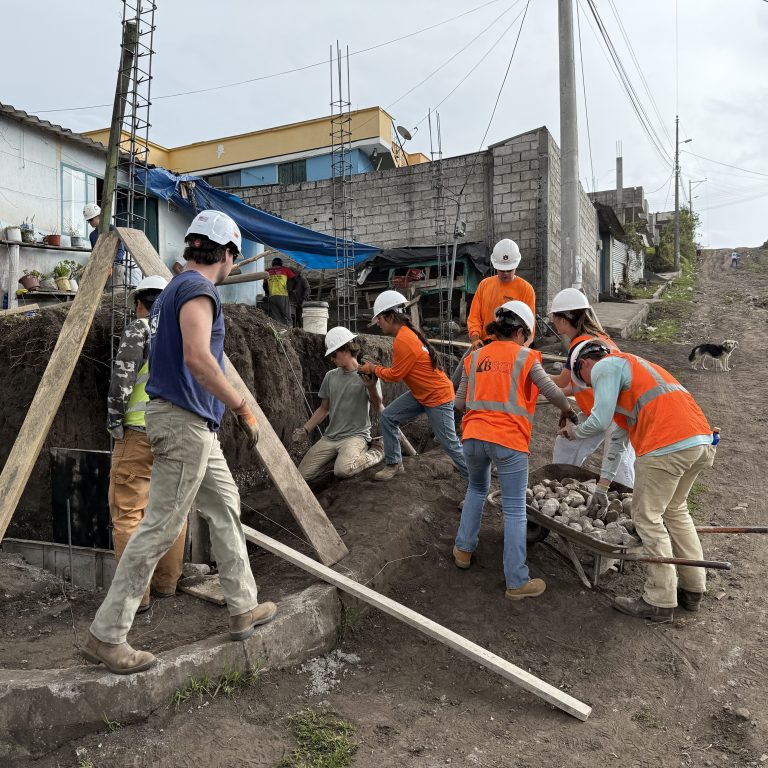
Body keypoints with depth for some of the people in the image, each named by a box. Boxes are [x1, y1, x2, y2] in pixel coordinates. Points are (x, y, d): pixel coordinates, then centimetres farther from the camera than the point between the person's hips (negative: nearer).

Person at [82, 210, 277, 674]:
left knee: (226, 507, 16)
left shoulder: (175, 288, 17)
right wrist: (244, 408, -22)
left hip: (196, 426, 11)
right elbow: (197, 357, -28)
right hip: (185, 424, -11)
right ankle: (106, 636, 7)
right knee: (159, 530, -4)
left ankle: (245, 608, 26)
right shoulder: (198, 288, -13)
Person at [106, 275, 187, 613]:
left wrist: (114, 422, -2)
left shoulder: (139, 328, -2)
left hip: (141, 432, -6)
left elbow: (122, 379, -11)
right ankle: (166, 583, 22)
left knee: (128, 512, -1)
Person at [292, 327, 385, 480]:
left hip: (356, 435, -5)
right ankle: (338, 455, 15)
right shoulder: (330, 376, 9)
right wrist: (305, 429, 6)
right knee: (303, 475, -7)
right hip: (330, 437, 5)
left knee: (343, 470, -33)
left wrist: (371, 388, -35)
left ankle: (376, 452, -3)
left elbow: (377, 407, -15)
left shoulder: (366, 375, -5)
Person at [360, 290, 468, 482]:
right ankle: (394, 464, 19)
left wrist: (373, 369, -2)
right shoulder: (407, 333, 5)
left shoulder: (403, 341, -24)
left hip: (437, 396, -10)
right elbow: (401, 370, 8)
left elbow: (396, 374, -16)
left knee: (450, 444, -3)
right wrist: (377, 369, 1)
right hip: (420, 393, 10)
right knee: (387, 417, 6)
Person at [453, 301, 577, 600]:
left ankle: (463, 550, 34)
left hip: (474, 437, 4)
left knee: (477, 489, 29)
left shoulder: (475, 357, 12)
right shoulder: (525, 357, 1)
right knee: (515, 510, 4)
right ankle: (517, 582, 9)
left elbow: (460, 403, 12)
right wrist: (567, 409, 22)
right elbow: (552, 391, 2)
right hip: (509, 441, -4)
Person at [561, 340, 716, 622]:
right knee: (675, 509, 24)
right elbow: (619, 436, 32)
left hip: (667, 447, -10)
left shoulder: (604, 366, 3)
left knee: (648, 518, 3)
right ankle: (693, 588, 32)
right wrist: (603, 485, 34)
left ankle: (660, 602, 11)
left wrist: (574, 431, 16)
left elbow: (600, 420, -8)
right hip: (702, 442, 10)